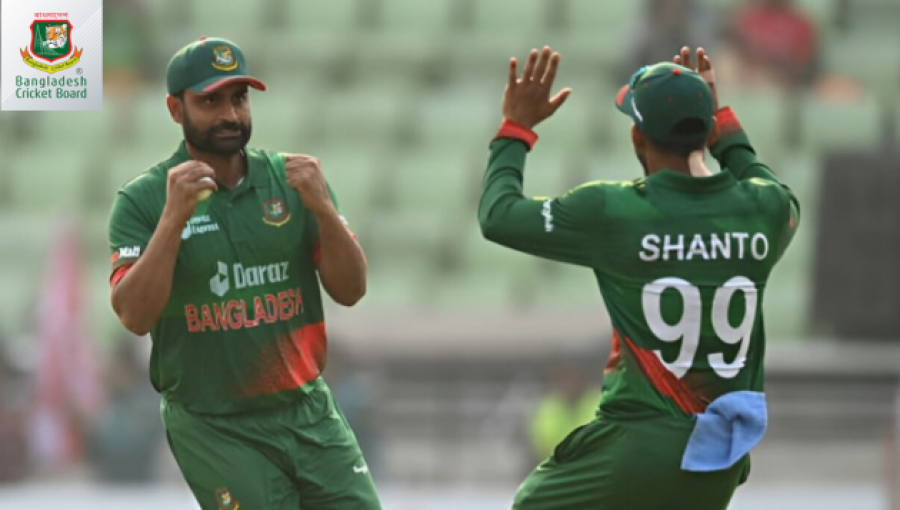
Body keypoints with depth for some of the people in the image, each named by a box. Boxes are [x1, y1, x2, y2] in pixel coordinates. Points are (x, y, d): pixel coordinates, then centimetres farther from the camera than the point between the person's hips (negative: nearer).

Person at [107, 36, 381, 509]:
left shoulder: (290, 178, 5)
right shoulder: (141, 200, -4)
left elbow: (350, 290, 1)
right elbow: (134, 316, -15)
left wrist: (323, 208, -15)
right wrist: (174, 216, -24)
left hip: (310, 414, 3)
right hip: (213, 430, -3)